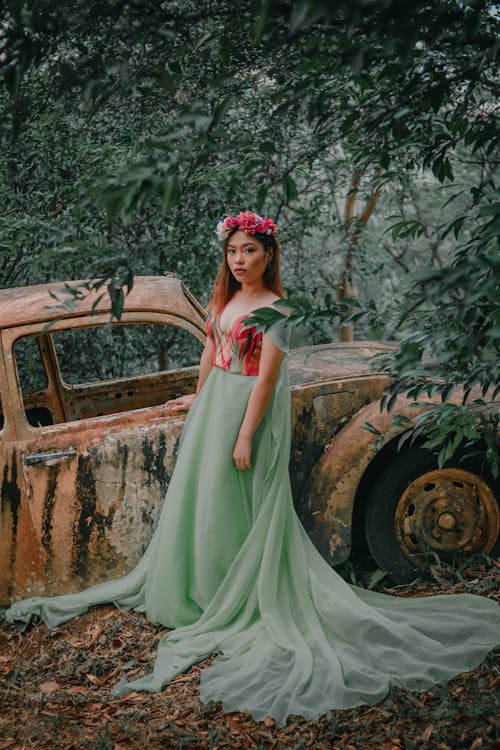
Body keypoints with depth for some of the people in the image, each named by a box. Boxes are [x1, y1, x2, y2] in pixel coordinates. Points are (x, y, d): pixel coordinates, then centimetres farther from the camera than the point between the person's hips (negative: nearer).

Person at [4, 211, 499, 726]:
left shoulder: (275, 308, -16)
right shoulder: (225, 298, 8)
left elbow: (267, 377, -19)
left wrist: (245, 435, -20)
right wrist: (198, 398, 27)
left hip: (249, 409, -8)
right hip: (214, 406, 8)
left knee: (233, 503, 0)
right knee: (198, 493, 16)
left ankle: (234, 598, 16)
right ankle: (201, 583, 33)